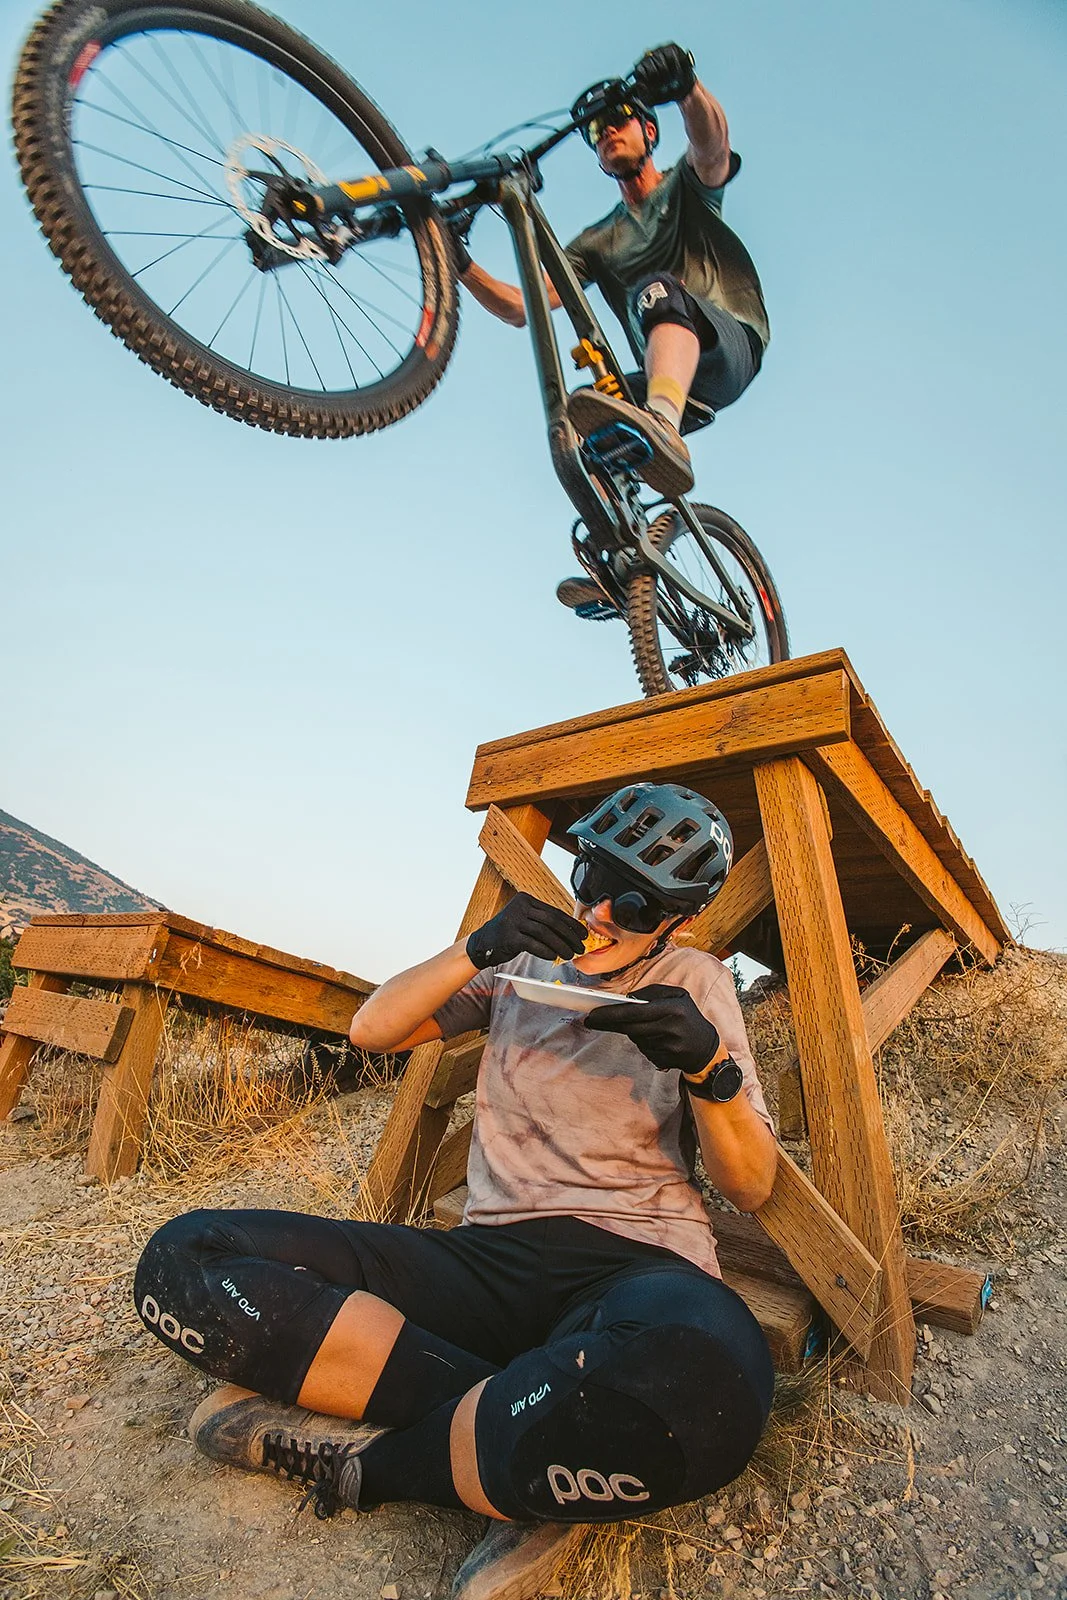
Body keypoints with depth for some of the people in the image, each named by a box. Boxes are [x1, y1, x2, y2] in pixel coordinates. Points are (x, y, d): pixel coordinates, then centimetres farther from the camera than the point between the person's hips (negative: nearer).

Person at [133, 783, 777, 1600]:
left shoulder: (695, 982, 7)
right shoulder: (522, 963, 15)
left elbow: (752, 1188, 4)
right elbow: (373, 1029, 7)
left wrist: (710, 1066, -16)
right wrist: (476, 949, -9)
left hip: (634, 1265, -2)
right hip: (490, 1259, 3)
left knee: (704, 1379, -43)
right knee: (184, 1258, -17)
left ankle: (367, 1462, -17)